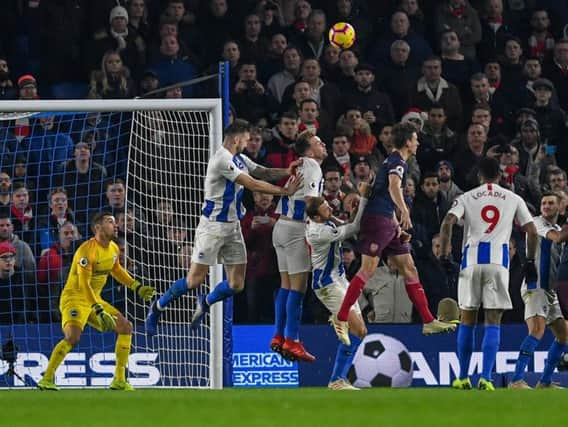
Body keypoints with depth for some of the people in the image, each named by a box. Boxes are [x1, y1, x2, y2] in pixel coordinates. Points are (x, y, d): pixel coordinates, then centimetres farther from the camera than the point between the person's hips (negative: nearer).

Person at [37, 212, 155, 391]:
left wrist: (137, 287, 21)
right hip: (74, 297, -9)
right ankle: (46, 379, -19)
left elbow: (116, 270, 26)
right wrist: (99, 311, -36)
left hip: (95, 300, 9)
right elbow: (84, 284, -29)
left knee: (126, 327, 4)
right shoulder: (87, 250, -23)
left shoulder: (114, 249, 4)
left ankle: (119, 380, 8)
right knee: (73, 337, -30)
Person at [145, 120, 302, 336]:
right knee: (195, 279, -6)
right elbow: (252, 184, -21)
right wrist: (284, 191, -17)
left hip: (233, 226, 9)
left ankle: (205, 302, 30)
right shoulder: (222, 159, -19)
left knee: (236, 284, 4)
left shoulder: (239, 159, 11)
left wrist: (287, 172, -11)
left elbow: (264, 173, 10)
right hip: (213, 226, -9)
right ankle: (157, 307, 13)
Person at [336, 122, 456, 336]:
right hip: (377, 220, -10)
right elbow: (394, 187, -29)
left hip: (387, 223, 10)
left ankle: (428, 321, 7)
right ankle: (340, 318, -11)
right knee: (368, 270, -13)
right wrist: (405, 212, -43)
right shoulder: (398, 161, -8)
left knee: (409, 270, 7)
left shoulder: (393, 160, 23)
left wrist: (398, 227, 27)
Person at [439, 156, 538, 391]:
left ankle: (463, 377, 14)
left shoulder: (467, 198, 10)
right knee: (493, 321, 0)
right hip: (499, 259, -1)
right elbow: (532, 232, 8)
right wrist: (529, 261, 17)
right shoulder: (513, 199, 13)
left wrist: (444, 255, -1)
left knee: (467, 320, 11)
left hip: (472, 258, 1)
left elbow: (447, 223, -5)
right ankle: (486, 378, -12)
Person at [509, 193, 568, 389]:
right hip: (535, 287, -9)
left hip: (551, 289, 9)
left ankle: (545, 381, 18)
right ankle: (516, 380, -29)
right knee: (537, 330, -25)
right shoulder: (538, 223, -6)